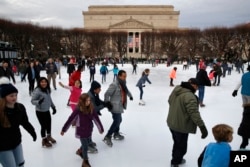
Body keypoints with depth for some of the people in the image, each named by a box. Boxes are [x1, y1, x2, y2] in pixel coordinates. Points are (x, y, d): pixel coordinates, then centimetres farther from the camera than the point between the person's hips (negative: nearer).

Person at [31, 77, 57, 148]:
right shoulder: (37, 91, -21)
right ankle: (44, 140, 27)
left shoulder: (47, 90, 1)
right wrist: (39, 102, -37)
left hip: (47, 110, 7)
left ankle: (49, 136, 46)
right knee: (44, 125, 2)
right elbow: (32, 101, -17)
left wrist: (53, 107, 14)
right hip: (40, 112, -7)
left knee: (49, 124, 19)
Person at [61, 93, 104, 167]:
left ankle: (80, 151, 55)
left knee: (87, 143, 23)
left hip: (89, 130, 5)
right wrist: (63, 129, -10)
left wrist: (101, 128, 6)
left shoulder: (91, 108, -10)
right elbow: (70, 119, -17)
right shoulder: (78, 109, -23)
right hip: (81, 131, -5)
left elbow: (96, 118, -2)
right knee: (85, 146, 5)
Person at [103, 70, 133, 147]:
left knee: (119, 120, 19)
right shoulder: (114, 85, -21)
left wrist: (130, 95, 35)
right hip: (115, 107, -9)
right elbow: (107, 94, -21)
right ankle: (107, 137, -2)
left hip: (120, 106, 9)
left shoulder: (123, 84, 9)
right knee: (117, 121, -11)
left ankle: (116, 134, 38)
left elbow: (126, 90, 31)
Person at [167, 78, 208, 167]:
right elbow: (194, 113, -33)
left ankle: (177, 159, 50)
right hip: (181, 126, -9)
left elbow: (170, 101, 16)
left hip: (171, 123, 9)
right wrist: (202, 126, -29)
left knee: (177, 143, 29)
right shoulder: (189, 96, -29)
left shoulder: (176, 89, 0)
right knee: (181, 146, 14)